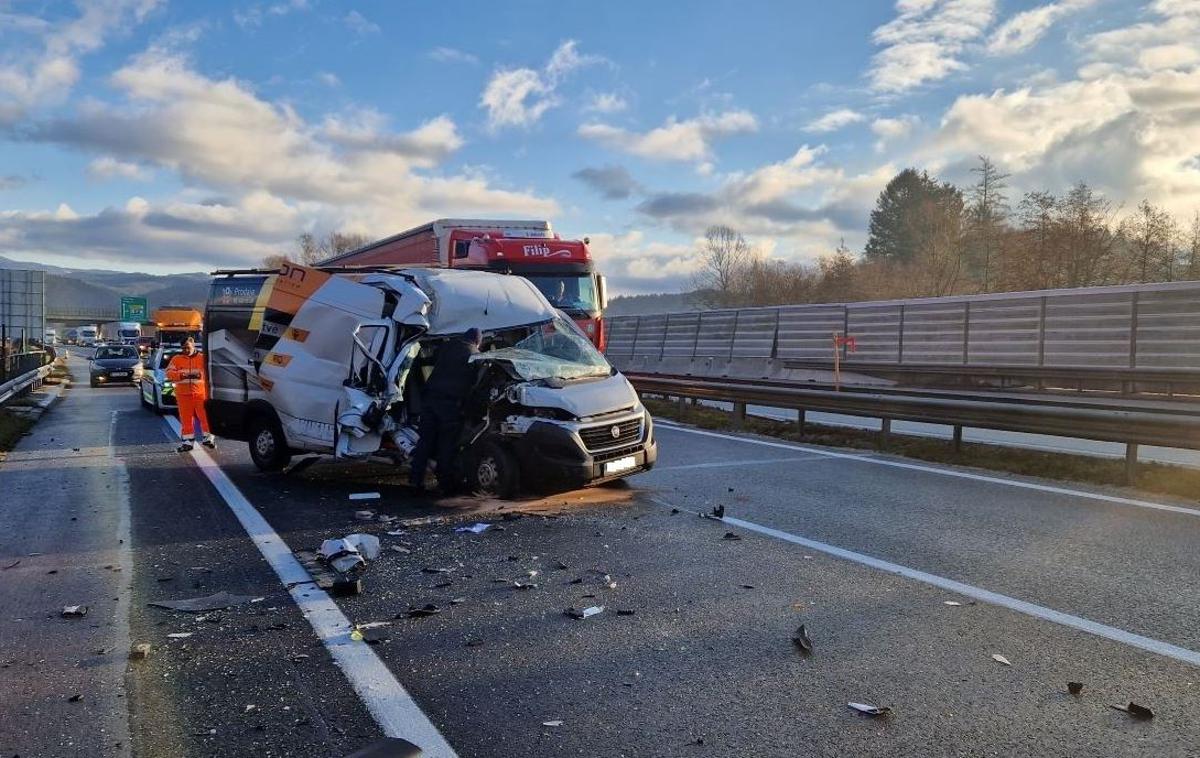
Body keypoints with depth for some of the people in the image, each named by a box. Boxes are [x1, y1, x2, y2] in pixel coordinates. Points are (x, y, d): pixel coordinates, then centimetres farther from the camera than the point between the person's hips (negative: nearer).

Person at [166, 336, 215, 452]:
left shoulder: (202, 358, 6)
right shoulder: (176, 359, 8)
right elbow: (169, 372, 3)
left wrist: (199, 374, -16)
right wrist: (180, 375, -15)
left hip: (200, 393, -1)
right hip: (183, 394, 1)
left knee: (205, 416, -2)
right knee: (186, 419, 4)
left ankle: (209, 438, 9)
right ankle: (187, 441, 11)